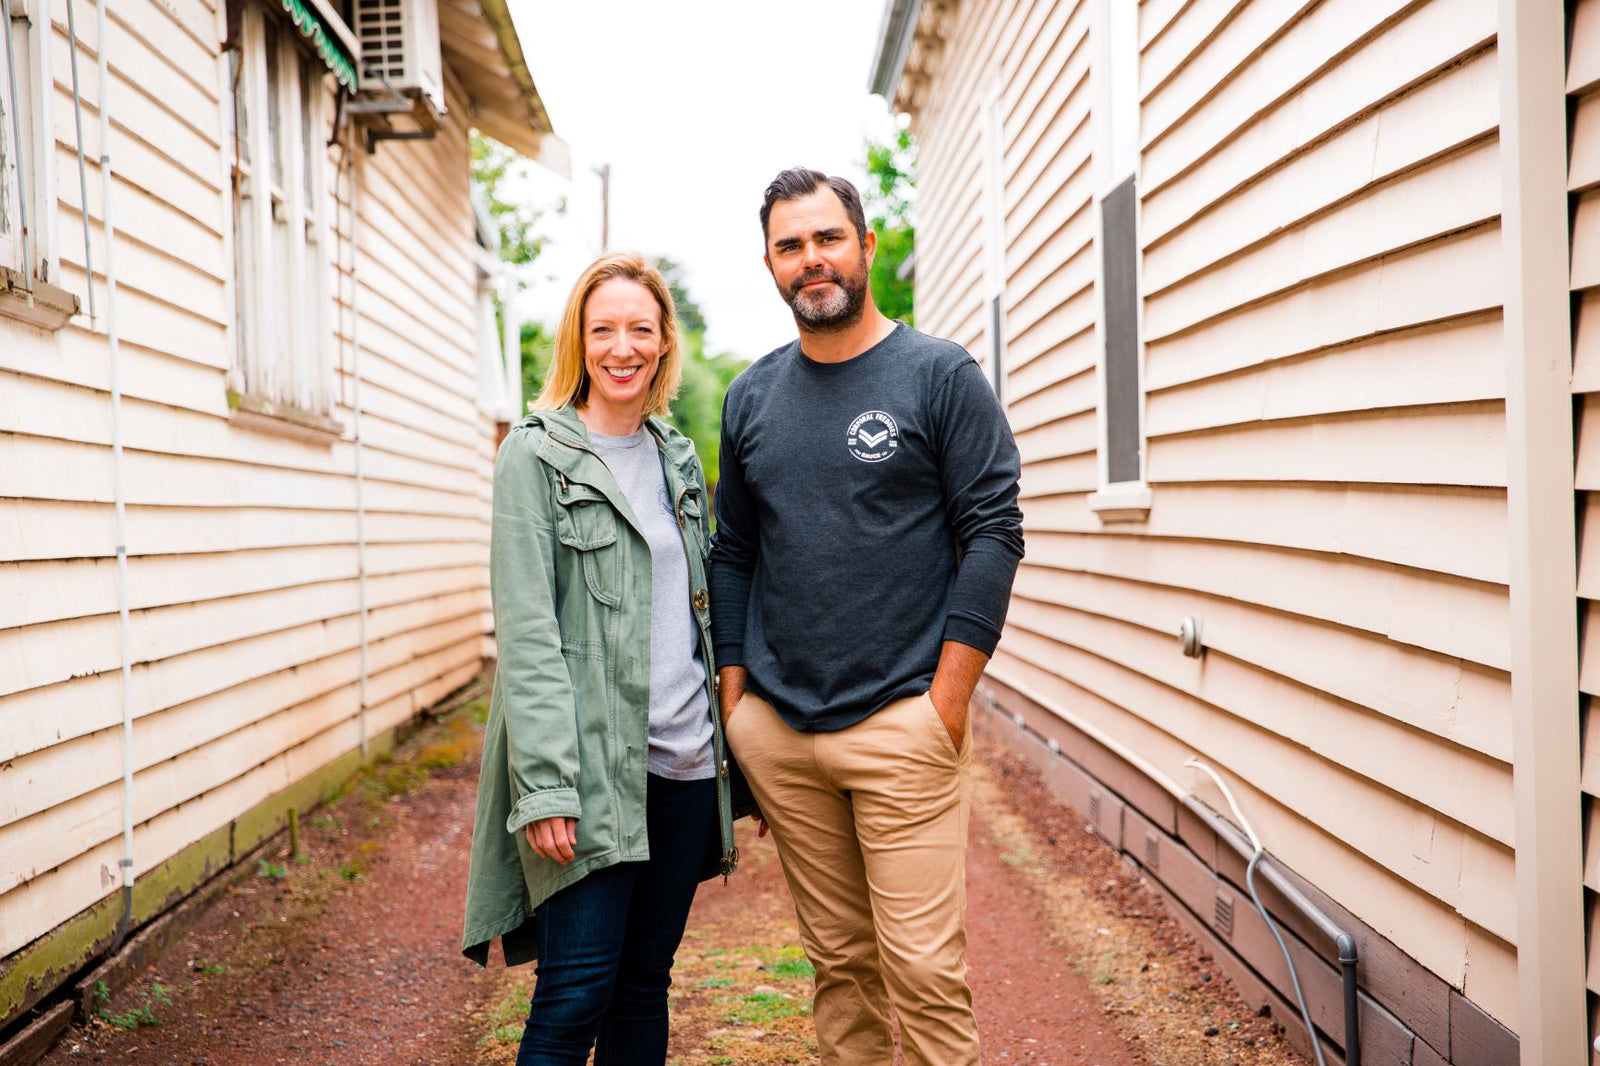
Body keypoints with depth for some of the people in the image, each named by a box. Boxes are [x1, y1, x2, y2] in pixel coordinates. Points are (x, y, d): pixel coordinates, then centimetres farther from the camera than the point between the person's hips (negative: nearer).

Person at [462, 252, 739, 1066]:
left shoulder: (678, 457, 14)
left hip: (683, 762, 6)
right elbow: (526, 633, -11)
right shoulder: (536, 456, -5)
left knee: (646, 984, 13)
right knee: (576, 995, -4)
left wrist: (727, 742, 14)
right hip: (589, 768, -6)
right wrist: (546, 785, -18)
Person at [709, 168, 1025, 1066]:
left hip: (901, 724, -4)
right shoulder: (753, 396, 12)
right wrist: (735, 691, 9)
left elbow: (994, 534, -6)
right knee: (838, 959, 12)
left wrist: (946, 701, -11)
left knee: (922, 967, -5)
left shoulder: (940, 376, -1)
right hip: (777, 727, 4)